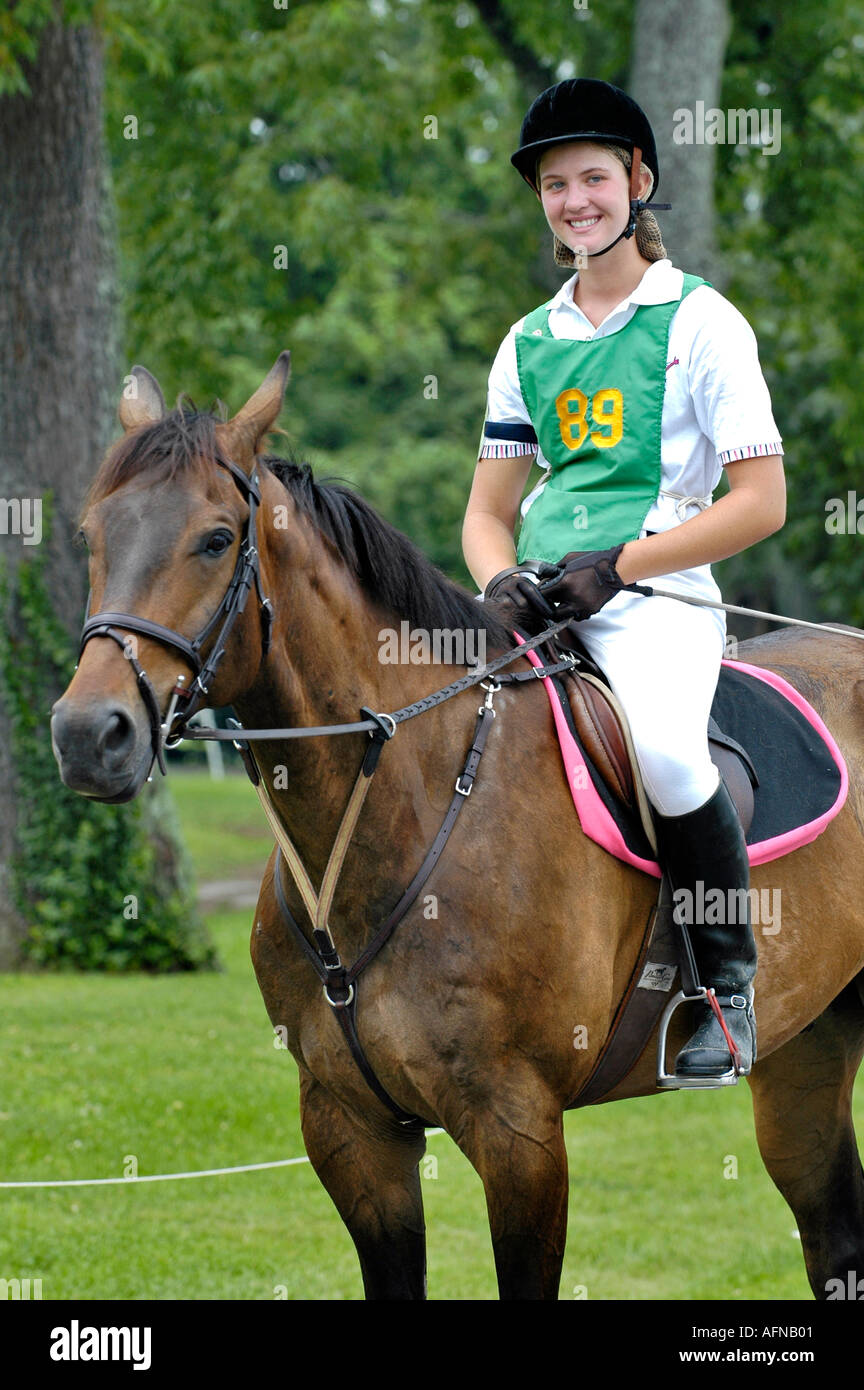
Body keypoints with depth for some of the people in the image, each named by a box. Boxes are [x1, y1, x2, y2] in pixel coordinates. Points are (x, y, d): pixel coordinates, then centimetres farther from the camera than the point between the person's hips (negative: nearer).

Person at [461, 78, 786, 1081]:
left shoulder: (701, 322, 2)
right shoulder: (528, 343, 17)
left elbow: (760, 503, -4)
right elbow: (487, 511, 20)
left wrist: (613, 567, -13)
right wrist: (501, 580, -4)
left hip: (658, 596, -6)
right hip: (540, 606, 6)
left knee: (663, 745, -34)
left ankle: (729, 982, -15)